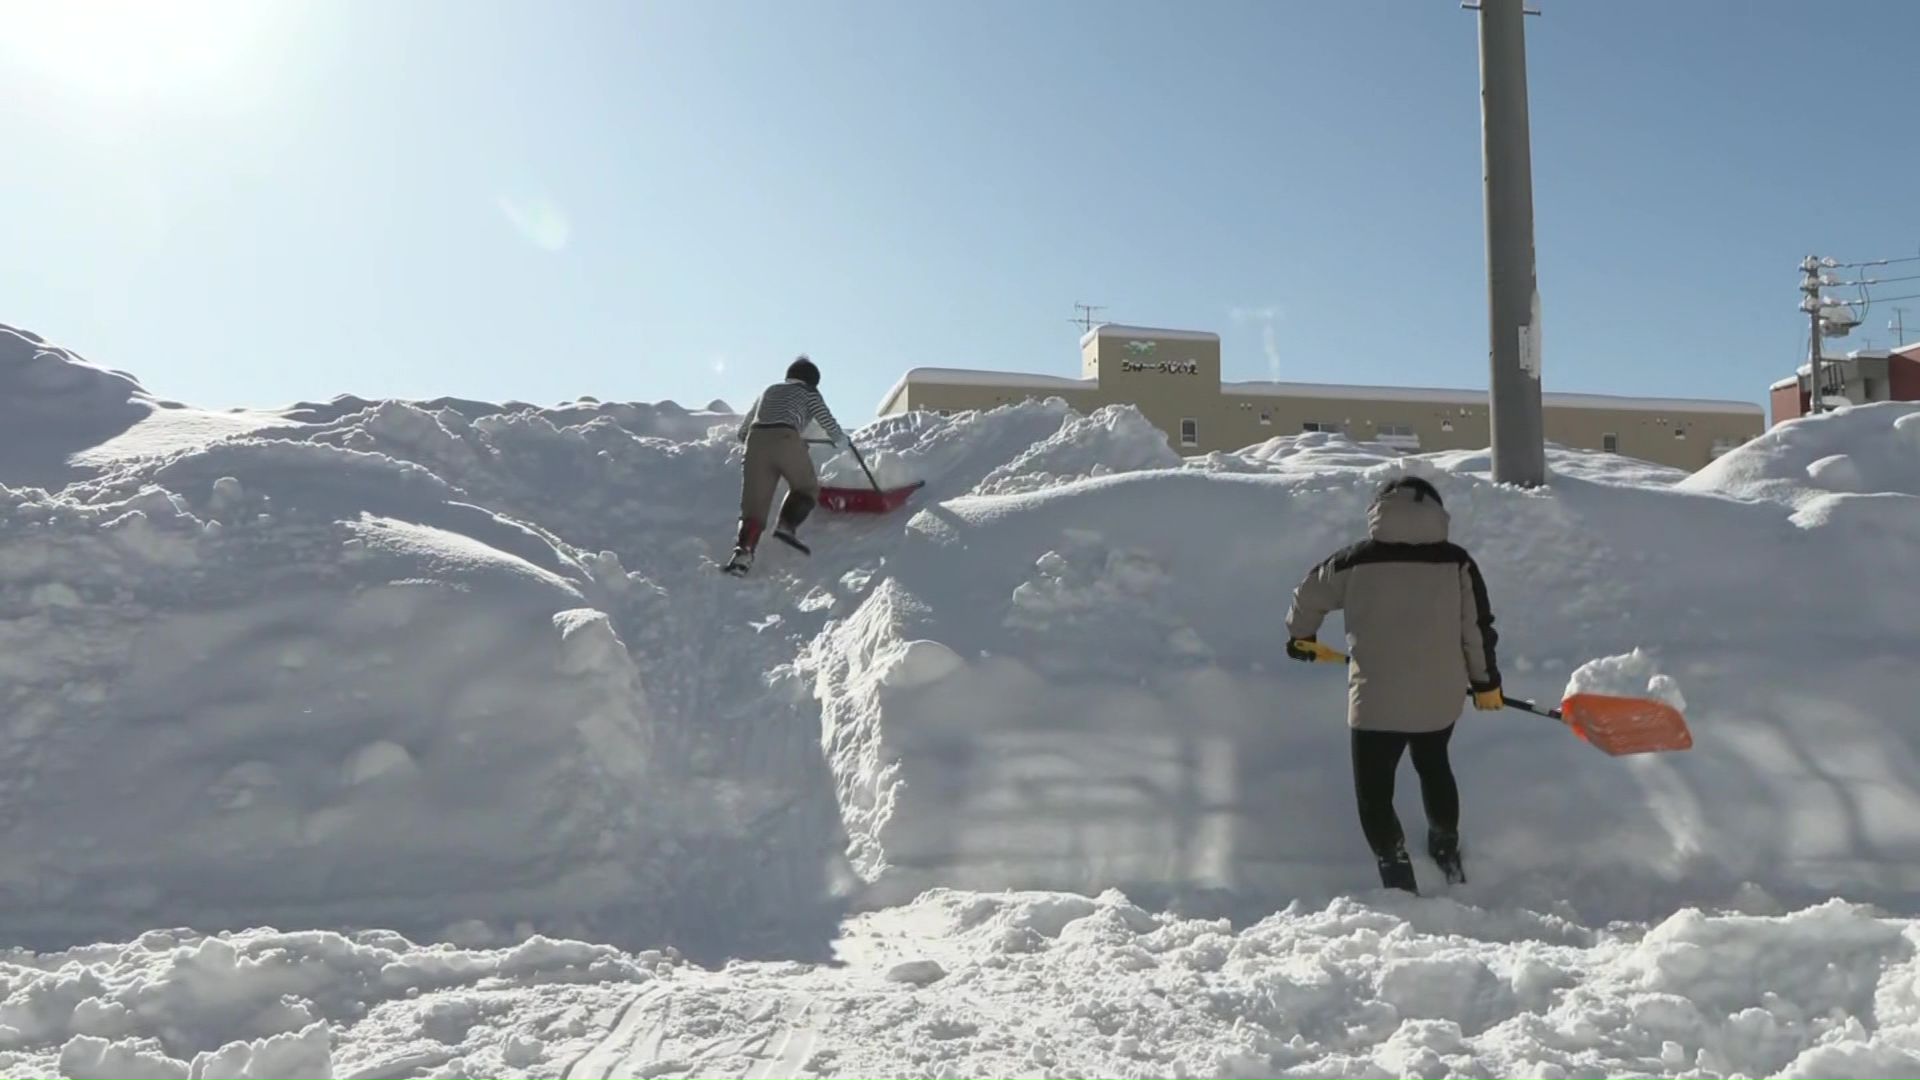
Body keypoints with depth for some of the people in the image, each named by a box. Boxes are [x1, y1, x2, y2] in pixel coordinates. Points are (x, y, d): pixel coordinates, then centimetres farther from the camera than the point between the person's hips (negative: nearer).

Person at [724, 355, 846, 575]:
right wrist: (840, 439, 33)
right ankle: (787, 526, -6)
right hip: (786, 440, -4)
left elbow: (743, 430, 34)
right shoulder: (808, 392, 21)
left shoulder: (768, 391, 33)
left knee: (754, 502, 3)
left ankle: (743, 550, -16)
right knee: (806, 487, 18)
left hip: (756, 441, 4)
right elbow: (827, 422, 13)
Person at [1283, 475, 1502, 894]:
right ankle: (1448, 852, 46)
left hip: (1376, 702, -3)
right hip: (1439, 699, 4)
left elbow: (1308, 596, 9)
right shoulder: (1456, 562, -3)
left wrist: (1301, 636, 30)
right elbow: (1478, 629, 1)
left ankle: (1399, 880, 1)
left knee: (1374, 792, 9)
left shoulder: (1355, 561, -5)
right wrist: (1486, 683, 16)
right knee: (1434, 768, 30)